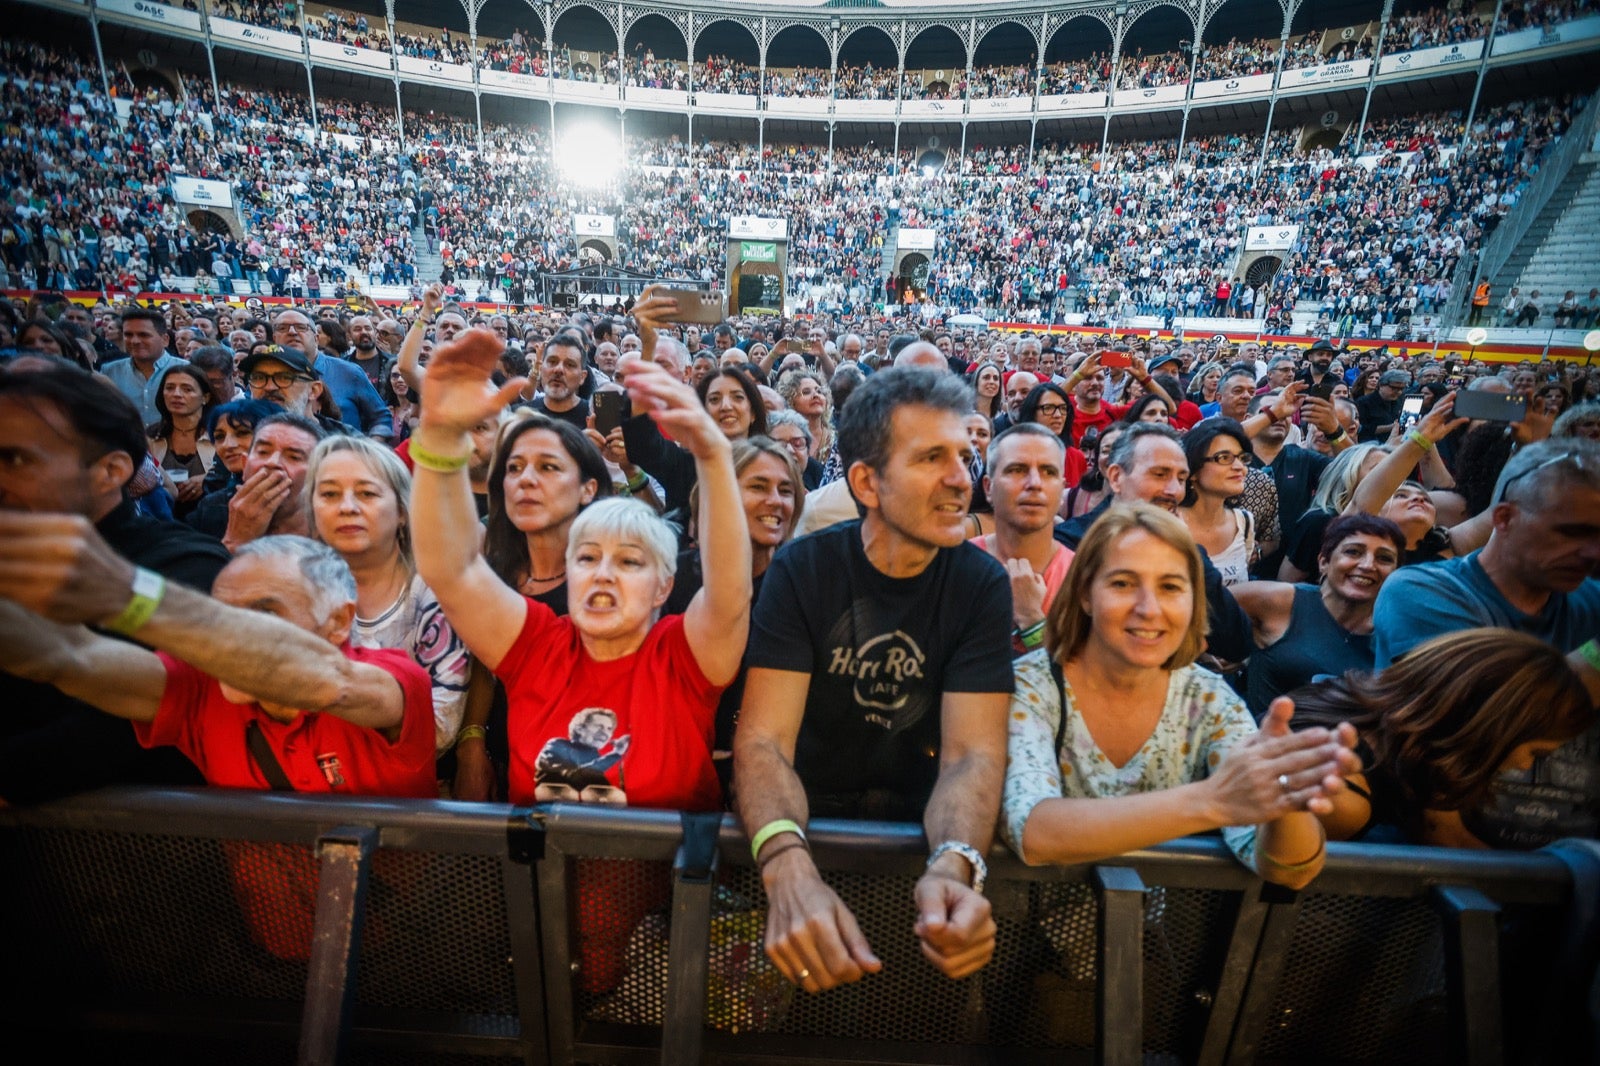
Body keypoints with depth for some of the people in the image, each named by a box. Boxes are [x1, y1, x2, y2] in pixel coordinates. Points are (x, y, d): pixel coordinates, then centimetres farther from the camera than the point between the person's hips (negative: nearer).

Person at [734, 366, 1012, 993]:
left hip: (917, 825, 2)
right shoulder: (802, 569, -13)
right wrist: (788, 866, -39)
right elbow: (763, 740, -19)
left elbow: (972, 752, -15)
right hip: (807, 822, -1)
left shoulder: (981, 584, -9)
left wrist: (953, 865, -36)